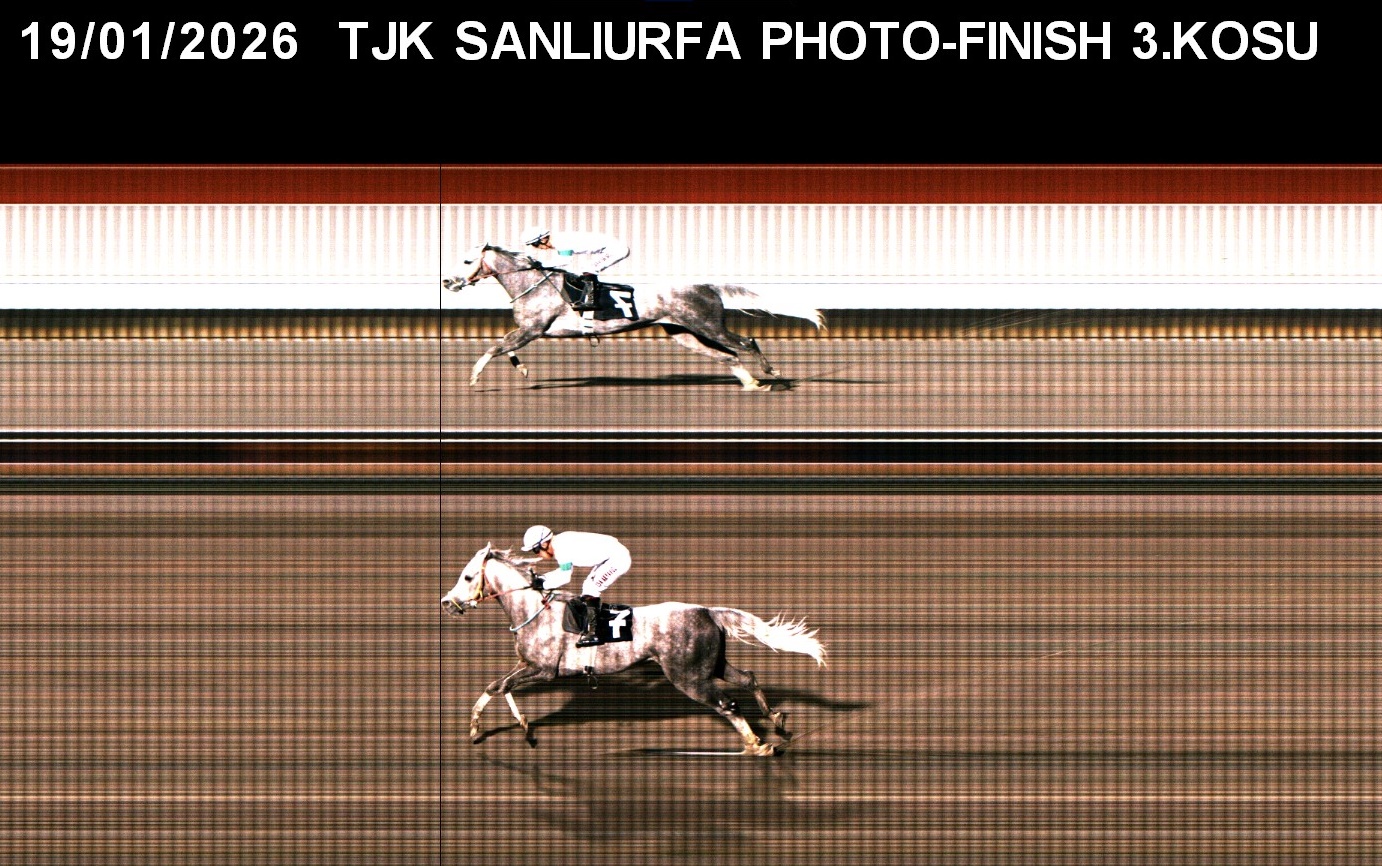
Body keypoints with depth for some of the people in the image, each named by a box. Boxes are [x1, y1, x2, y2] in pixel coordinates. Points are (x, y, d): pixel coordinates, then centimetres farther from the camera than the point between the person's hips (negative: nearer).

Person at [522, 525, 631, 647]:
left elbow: (564, 578, -17)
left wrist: (543, 585, -6)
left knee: (590, 590, -14)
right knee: (588, 588, 15)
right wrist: (543, 578, 13)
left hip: (618, 557, -10)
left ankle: (593, 633, -12)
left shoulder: (562, 547, -19)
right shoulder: (561, 542, 10)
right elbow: (565, 571, 21)